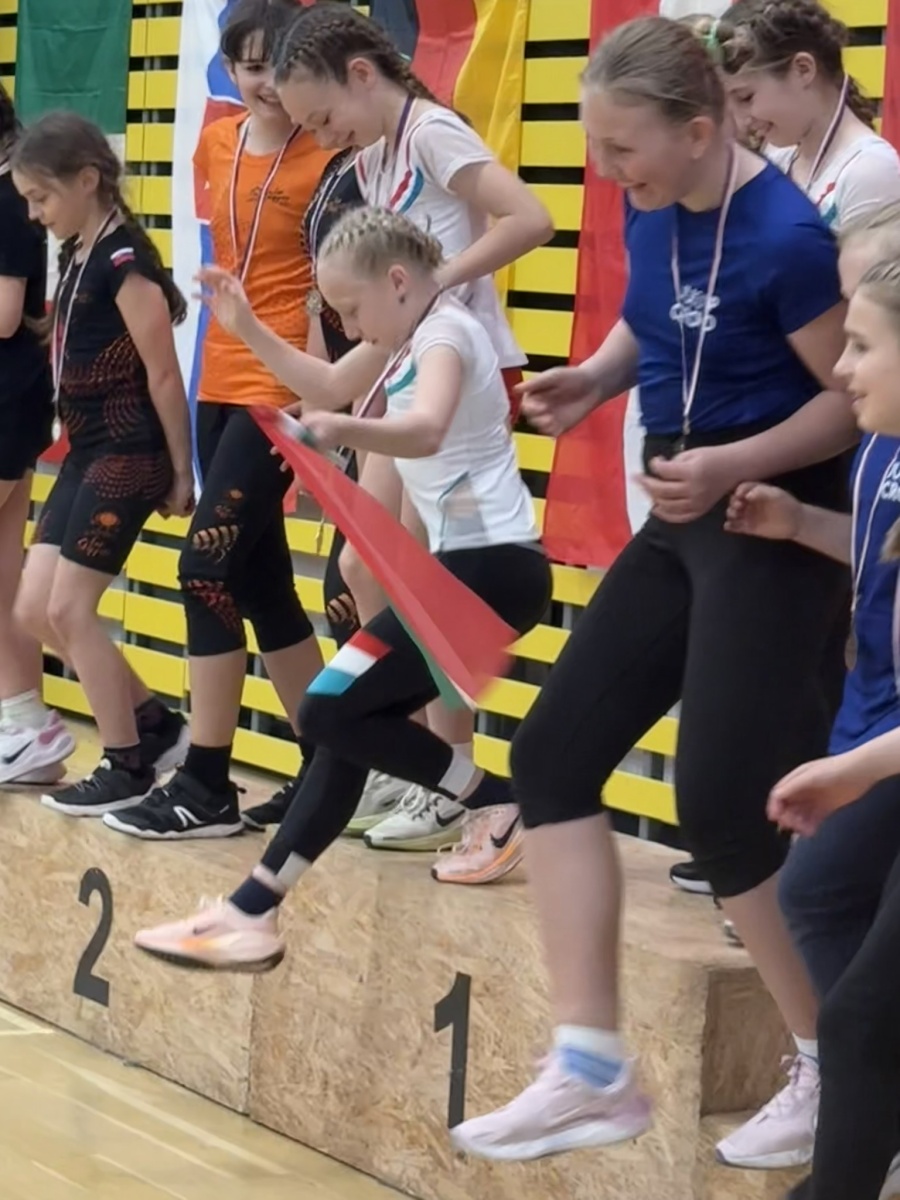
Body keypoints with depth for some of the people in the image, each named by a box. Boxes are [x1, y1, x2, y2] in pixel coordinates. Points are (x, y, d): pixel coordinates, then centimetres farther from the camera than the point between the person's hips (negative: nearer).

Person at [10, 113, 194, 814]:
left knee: (69, 608, -6)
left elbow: (163, 374, -15)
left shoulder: (124, 261, -16)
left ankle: (128, 767, 7)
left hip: (127, 455, -9)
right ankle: (156, 726, 20)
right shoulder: (76, 256, 11)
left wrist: (181, 472, -13)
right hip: (87, 451, 9)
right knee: (35, 609, 8)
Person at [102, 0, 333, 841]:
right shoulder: (217, 143, 10)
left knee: (208, 564, -12)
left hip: (285, 385, -8)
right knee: (260, 579, 10)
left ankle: (206, 788, -5)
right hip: (222, 378, 8)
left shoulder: (327, 157, -10)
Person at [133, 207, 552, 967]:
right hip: (475, 565, 11)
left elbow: (426, 430, -37)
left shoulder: (445, 332, -13)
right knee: (351, 717, 7)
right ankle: (253, 911, 6)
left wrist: (346, 430, -54)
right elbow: (330, 388, 36)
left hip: (492, 566, -11)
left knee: (334, 710, -13)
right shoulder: (417, 344, 18)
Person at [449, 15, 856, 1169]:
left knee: (720, 803, -9)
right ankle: (593, 1070, 7)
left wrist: (735, 464, -28)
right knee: (554, 749, 4)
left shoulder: (786, 238, -22)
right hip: (682, 524, 9)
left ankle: (838, 1069, 11)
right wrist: (593, 379, -1)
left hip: (776, 528, -9)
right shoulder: (650, 211, 1)